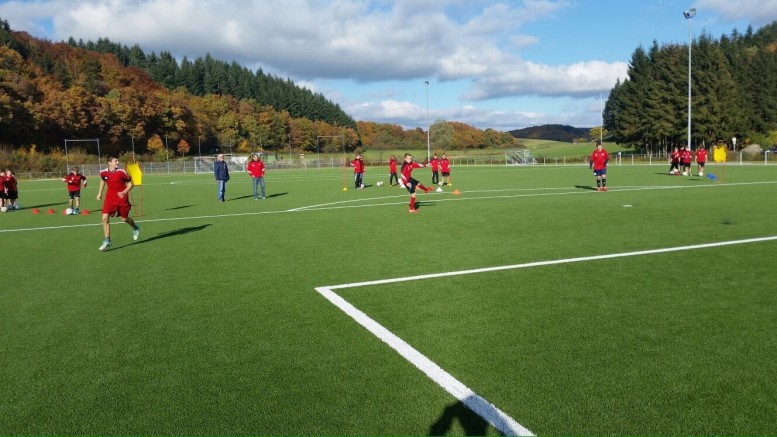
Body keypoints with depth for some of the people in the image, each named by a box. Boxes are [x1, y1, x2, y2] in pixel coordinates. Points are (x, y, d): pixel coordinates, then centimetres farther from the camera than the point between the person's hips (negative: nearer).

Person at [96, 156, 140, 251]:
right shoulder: (103, 173, -3)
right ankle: (107, 241, -2)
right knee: (105, 218, -11)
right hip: (110, 198, 2)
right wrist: (100, 193, 20)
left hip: (122, 198, -2)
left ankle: (135, 228, 45)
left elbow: (130, 184, -5)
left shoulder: (121, 172, -13)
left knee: (124, 219, 10)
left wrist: (124, 192, -21)